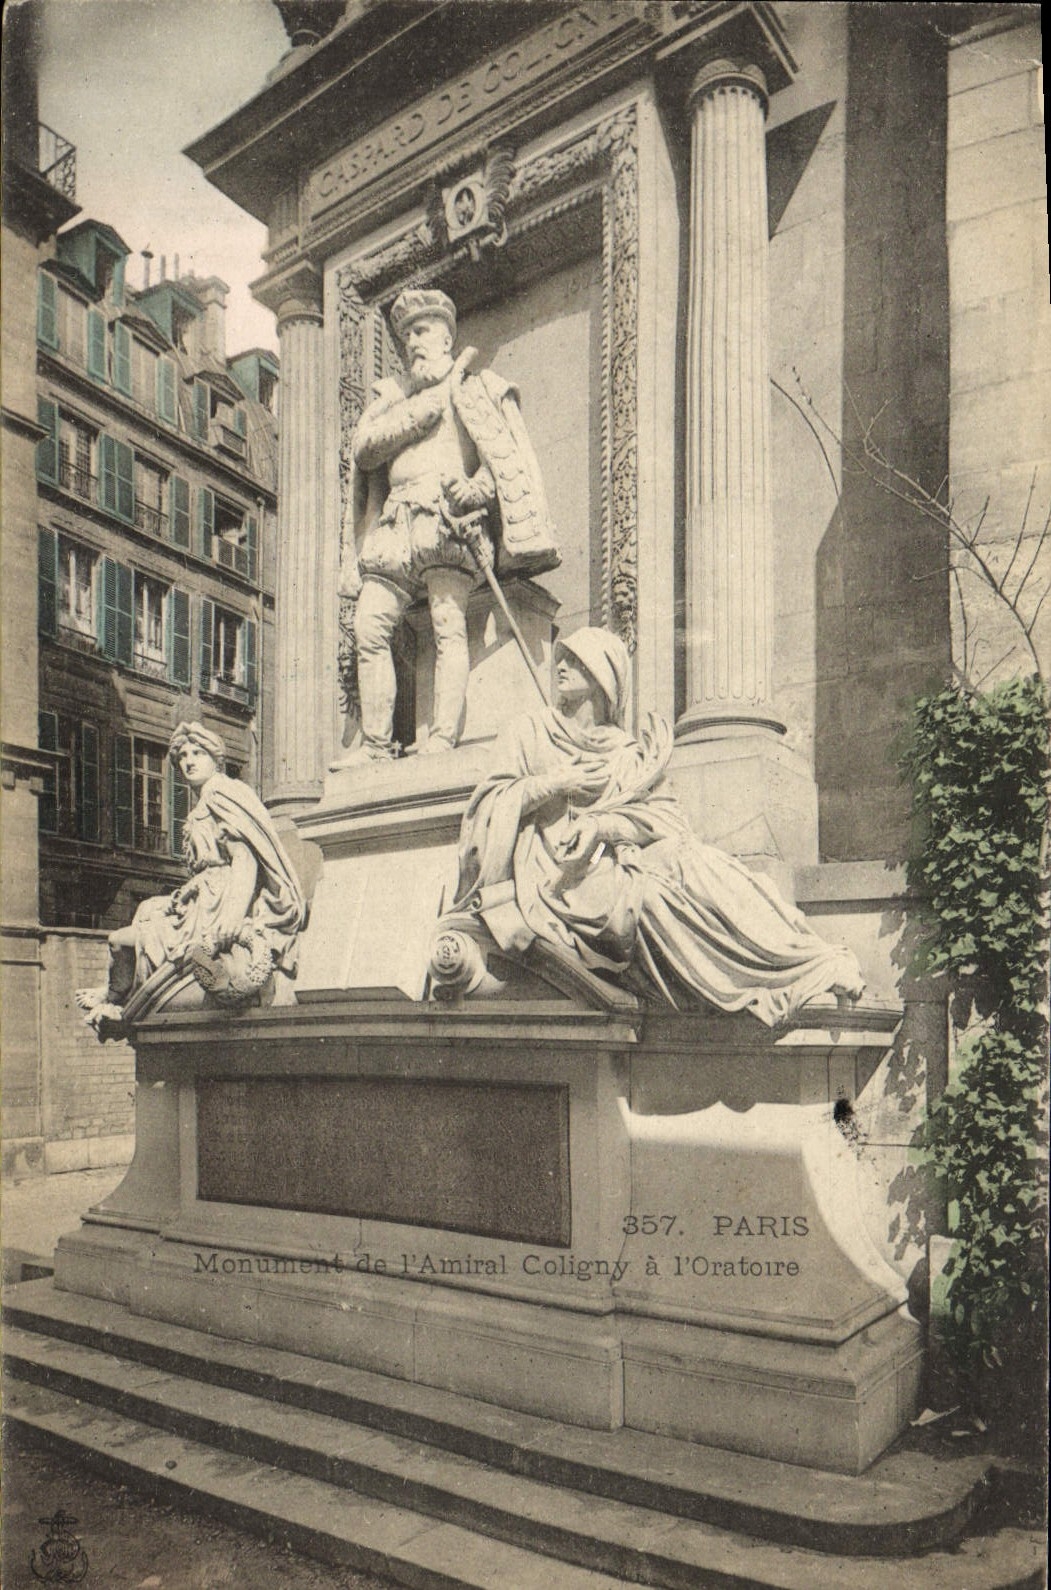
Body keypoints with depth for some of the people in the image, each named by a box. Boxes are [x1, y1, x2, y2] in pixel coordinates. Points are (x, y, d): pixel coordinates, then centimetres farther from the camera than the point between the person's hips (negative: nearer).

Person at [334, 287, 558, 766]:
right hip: (395, 525, 5)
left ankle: (443, 740, -26)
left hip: (448, 519, -4)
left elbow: (505, 458, 1)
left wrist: (473, 490, -20)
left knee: (448, 625, -19)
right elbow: (363, 447, 8)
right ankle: (376, 745, -8)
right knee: (369, 628, -9)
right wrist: (428, 406, 3)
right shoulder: (392, 396, 29)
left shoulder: (476, 389, 15)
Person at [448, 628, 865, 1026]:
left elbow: (667, 816, 2)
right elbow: (490, 802, 3)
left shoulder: (631, 751, 17)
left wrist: (603, 824, -15)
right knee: (652, 896, -30)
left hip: (618, 863, 3)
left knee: (699, 864, -24)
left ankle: (819, 962, -26)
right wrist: (553, 783, -9)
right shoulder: (529, 733, 14)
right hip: (556, 873, -3)